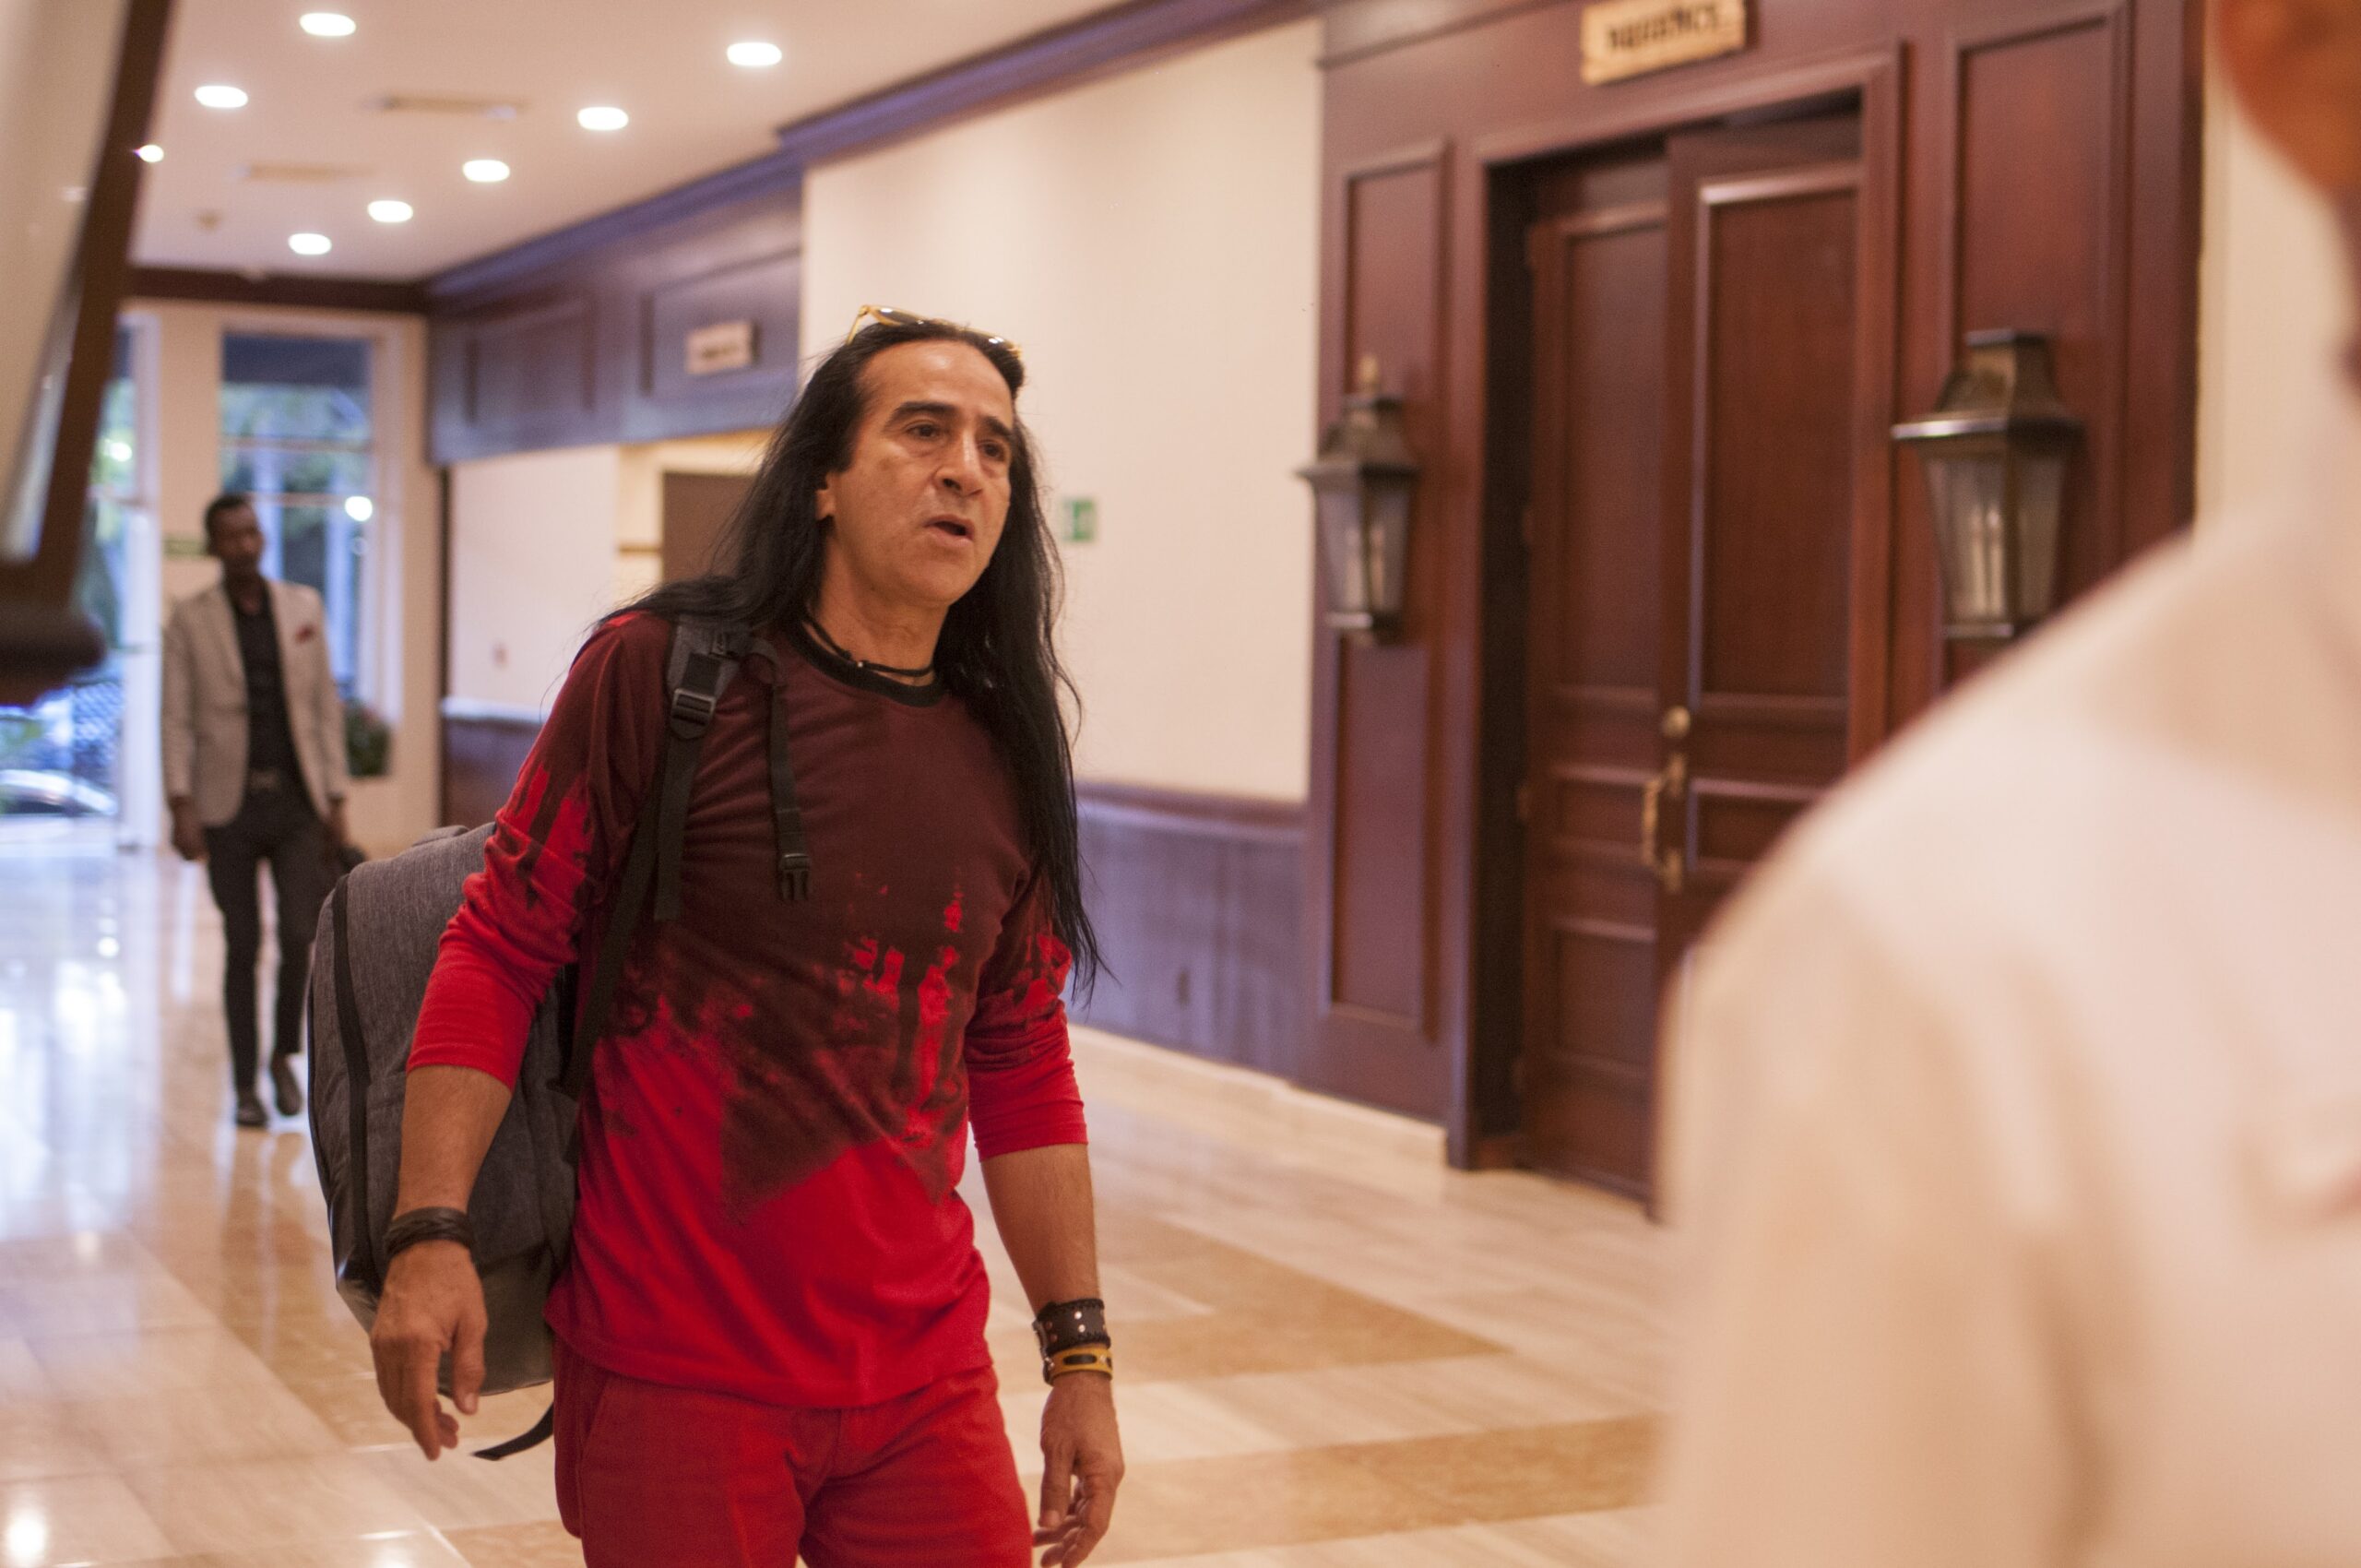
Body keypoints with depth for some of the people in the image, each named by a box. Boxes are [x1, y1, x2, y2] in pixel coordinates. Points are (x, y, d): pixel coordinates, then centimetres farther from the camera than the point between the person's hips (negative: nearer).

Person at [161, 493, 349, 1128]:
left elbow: (326, 707, 7)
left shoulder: (304, 607, 5)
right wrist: (182, 807, -11)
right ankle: (245, 1086, 15)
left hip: (297, 800, 1)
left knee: (299, 937, -8)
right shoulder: (189, 621, -1)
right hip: (229, 806, -1)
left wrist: (335, 801, 3)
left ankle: (283, 1055, 17)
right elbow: (177, 720, -2)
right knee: (243, 947, 3)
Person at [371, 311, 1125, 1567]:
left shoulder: (1007, 757, 6)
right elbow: (498, 952, -6)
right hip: (672, 1377, -4)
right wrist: (430, 1233, -16)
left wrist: (1080, 1355, 11)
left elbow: (1021, 1073, 12)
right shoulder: (659, 672, -6)